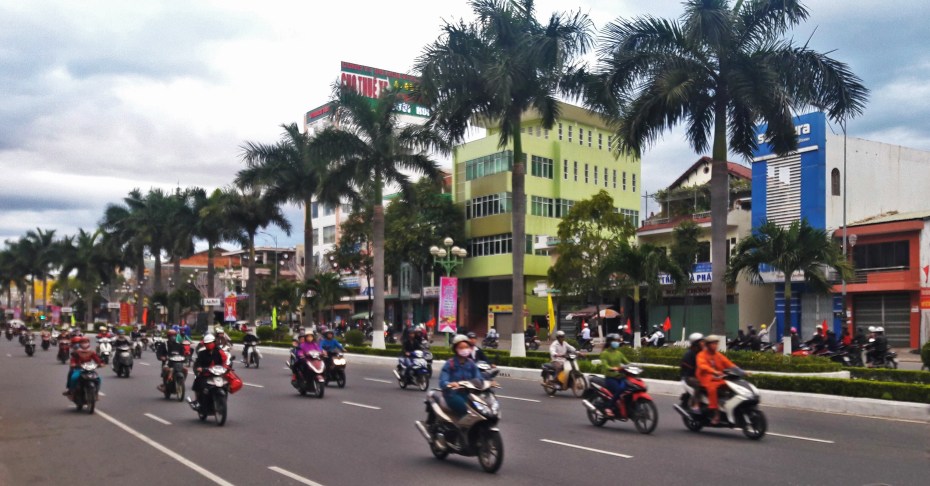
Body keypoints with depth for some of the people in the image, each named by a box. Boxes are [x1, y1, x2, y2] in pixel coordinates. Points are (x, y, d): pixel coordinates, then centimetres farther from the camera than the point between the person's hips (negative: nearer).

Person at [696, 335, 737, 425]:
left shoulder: (719, 355, 20)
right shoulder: (702, 355, 2)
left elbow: (729, 364, 12)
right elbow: (702, 366, -19)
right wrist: (714, 371, -36)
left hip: (719, 379, 6)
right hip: (707, 380, -6)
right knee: (712, 388, -36)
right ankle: (716, 414, -38)